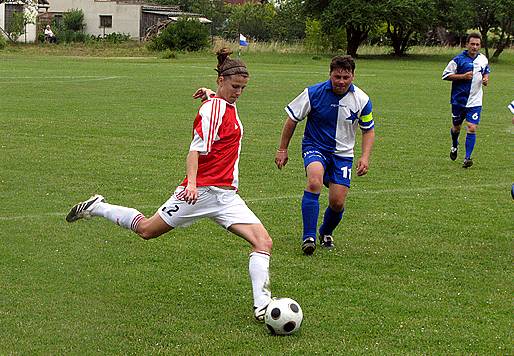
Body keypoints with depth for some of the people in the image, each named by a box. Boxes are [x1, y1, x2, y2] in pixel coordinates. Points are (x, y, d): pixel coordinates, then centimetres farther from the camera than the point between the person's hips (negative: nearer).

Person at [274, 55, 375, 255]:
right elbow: (292, 119, 0)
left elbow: (368, 130, 7)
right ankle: (309, 237, -30)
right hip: (315, 147, -2)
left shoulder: (361, 100, -7)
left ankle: (326, 233, 30)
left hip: (343, 153, 2)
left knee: (337, 203, -5)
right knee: (314, 181, -33)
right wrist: (282, 149, 1)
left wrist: (365, 157, -6)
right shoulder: (314, 93, -13)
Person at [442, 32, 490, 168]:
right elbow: (446, 75, -9)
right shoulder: (459, 59, -10)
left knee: (472, 128, -12)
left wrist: (486, 78, 1)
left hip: (475, 102, 2)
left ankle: (467, 158, -9)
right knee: (456, 127, 14)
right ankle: (454, 146, 47)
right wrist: (463, 76, -19)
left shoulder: (483, 59, 4)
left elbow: (486, 71, 24)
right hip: (459, 99, -1)